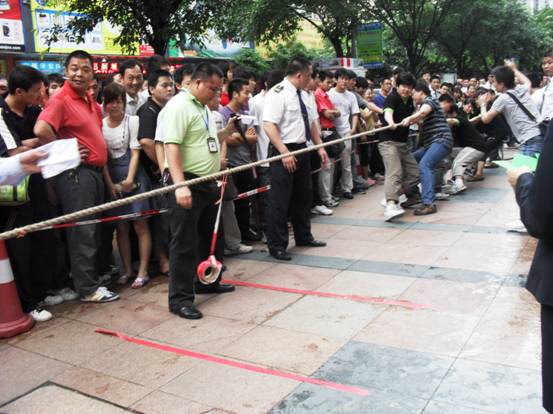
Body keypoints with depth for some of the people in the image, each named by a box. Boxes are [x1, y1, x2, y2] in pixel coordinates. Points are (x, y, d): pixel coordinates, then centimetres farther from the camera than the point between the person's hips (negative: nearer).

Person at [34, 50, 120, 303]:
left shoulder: (91, 102, 14)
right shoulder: (61, 100, -12)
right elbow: (41, 130, -27)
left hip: (94, 171, 8)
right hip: (76, 173, -8)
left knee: (92, 229, 16)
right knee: (82, 231, -3)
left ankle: (91, 275, 28)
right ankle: (88, 288, 5)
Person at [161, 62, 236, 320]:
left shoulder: (203, 107, 16)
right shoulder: (178, 106, -14)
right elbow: (171, 147, -25)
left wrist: (228, 131, 13)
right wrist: (180, 186, -32)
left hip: (208, 183, 10)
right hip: (187, 184, -10)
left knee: (212, 236, 20)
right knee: (185, 243, -3)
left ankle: (208, 282, 37)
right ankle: (180, 298, 6)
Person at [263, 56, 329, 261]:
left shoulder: (303, 95, 12)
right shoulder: (278, 93, -15)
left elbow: (312, 122, 19)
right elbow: (269, 125, -22)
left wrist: (320, 147, 12)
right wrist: (284, 152, -27)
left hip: (302, 150, 9)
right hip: (285, 152, -9)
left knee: (303, 196, 19)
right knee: (280, 201, -2)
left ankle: (303, 236, 35)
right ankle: (277, 245, 8)